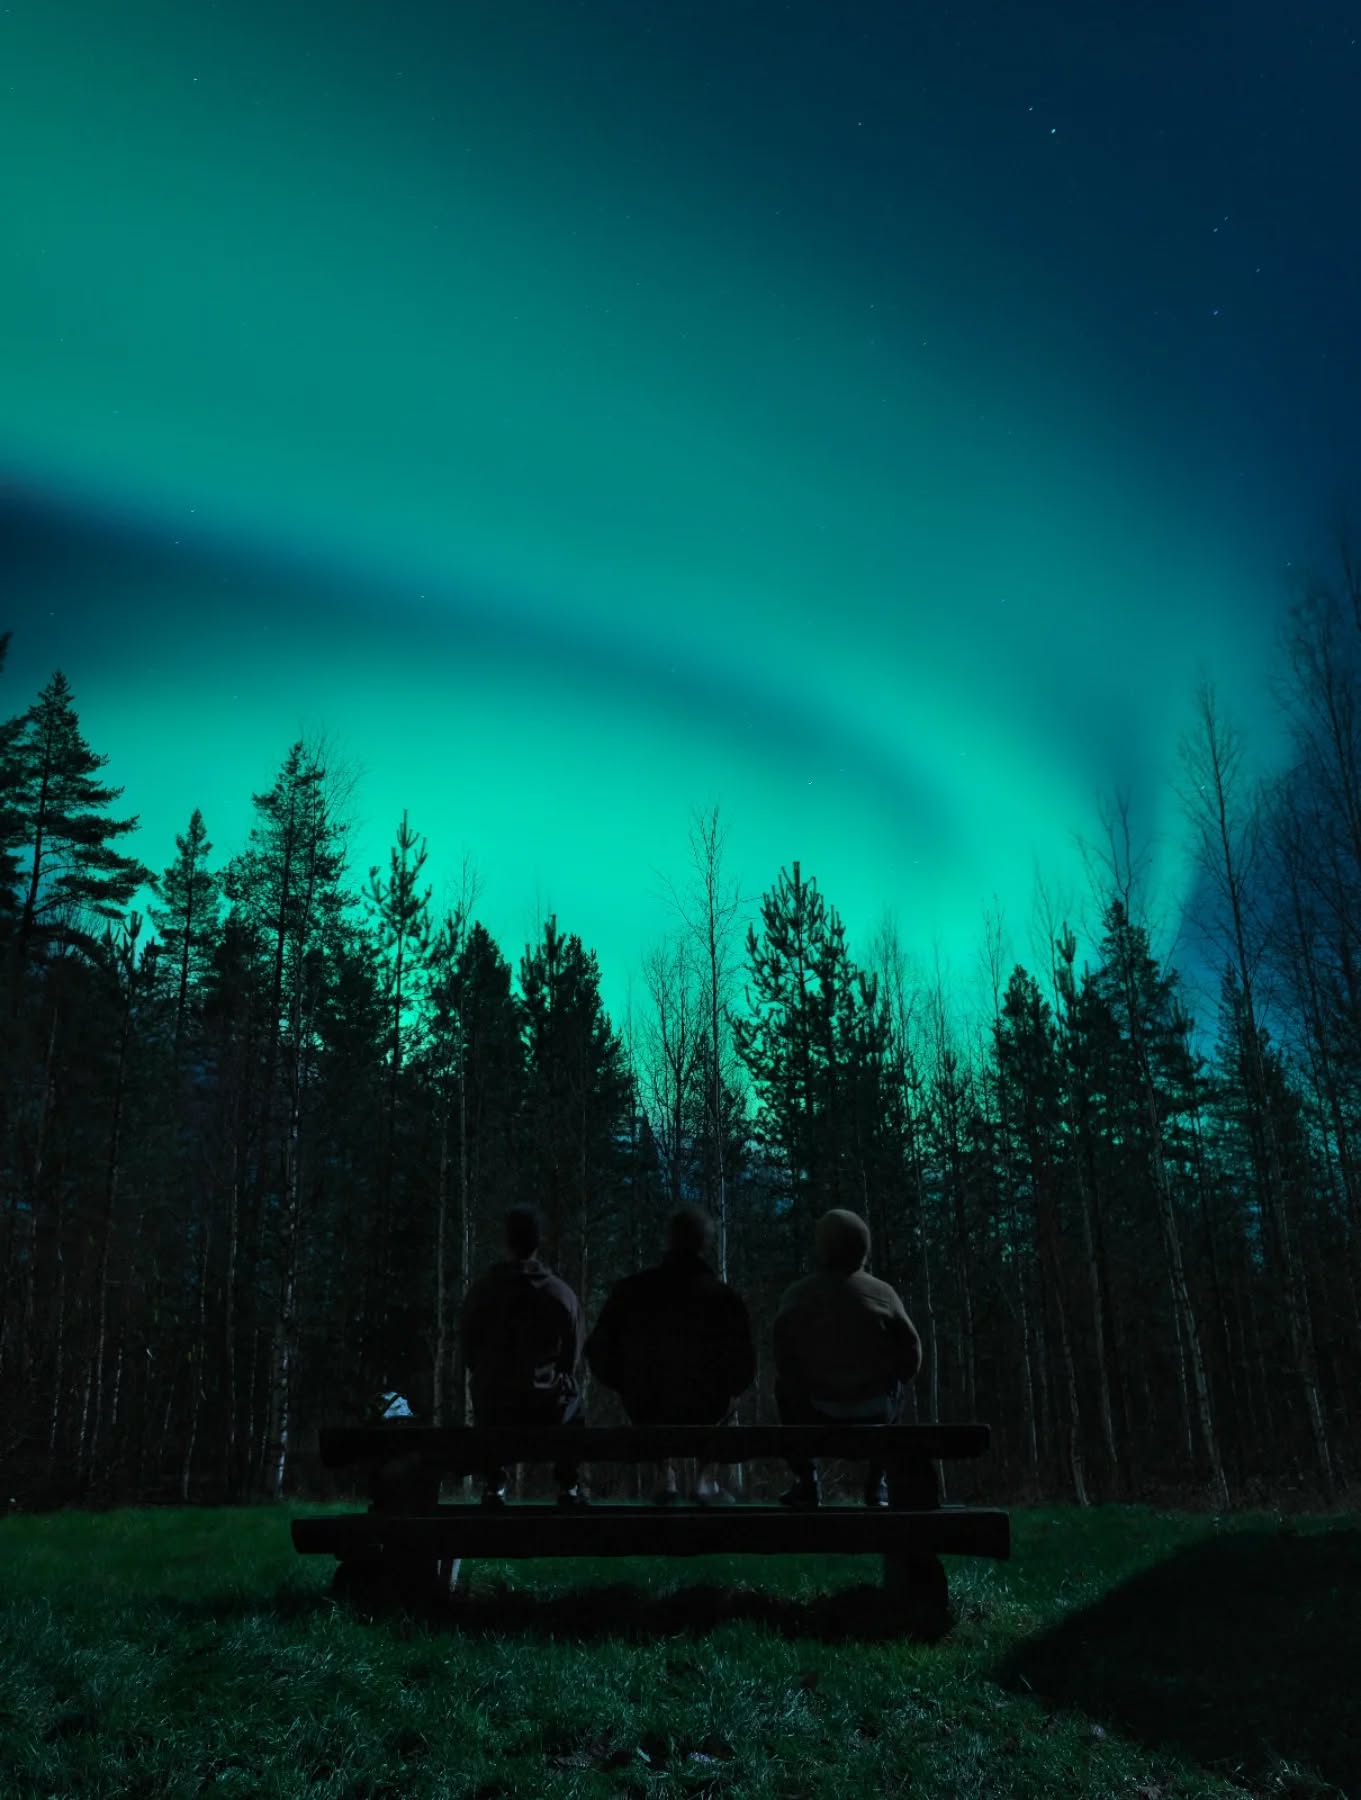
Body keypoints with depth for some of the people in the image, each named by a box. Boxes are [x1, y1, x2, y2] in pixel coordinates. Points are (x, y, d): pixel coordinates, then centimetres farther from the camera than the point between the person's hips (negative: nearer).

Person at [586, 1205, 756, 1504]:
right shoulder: (725, 1298, -20)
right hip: (703, 1413, -1)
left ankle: (666, 1478, 38)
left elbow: (599, 1354, -8)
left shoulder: (630, 1290, -15)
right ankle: (706, 1481, 36)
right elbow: (743, 1370, -15)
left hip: (645, 1412, 1)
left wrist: (630, 1387, 10)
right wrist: (728, 1389, 8)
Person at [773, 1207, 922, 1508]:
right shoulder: (882, 1293, -9)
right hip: (875, 1411, 0)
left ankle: (806, 1483, 26)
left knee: (784, 1388, 31)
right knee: (899, 1383, 33)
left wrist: (810, 1390, 9)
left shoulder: (797, 1296, -9)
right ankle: (877, 1484, 30)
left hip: (818, 1411, 0)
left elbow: (784, 1360, -10)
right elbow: (911, 1355, -5)